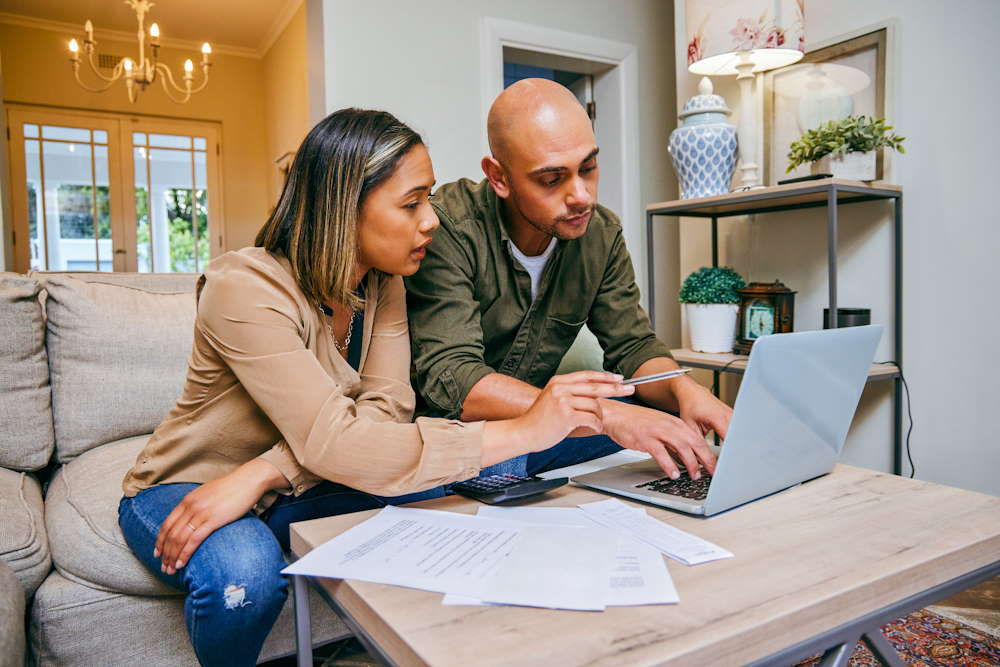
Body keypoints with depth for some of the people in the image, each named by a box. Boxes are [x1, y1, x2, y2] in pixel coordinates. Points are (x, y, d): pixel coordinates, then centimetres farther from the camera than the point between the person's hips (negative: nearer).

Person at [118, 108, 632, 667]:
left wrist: (260, 474, -33)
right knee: (246, 574, -36)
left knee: (441, 501, -19)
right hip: (182, 493, -4)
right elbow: (334, 443, -37)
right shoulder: (245, 289, -28)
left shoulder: (383, 284, -6)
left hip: (290, 492, 5)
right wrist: (522, 432, -39)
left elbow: (387, 409, -18)